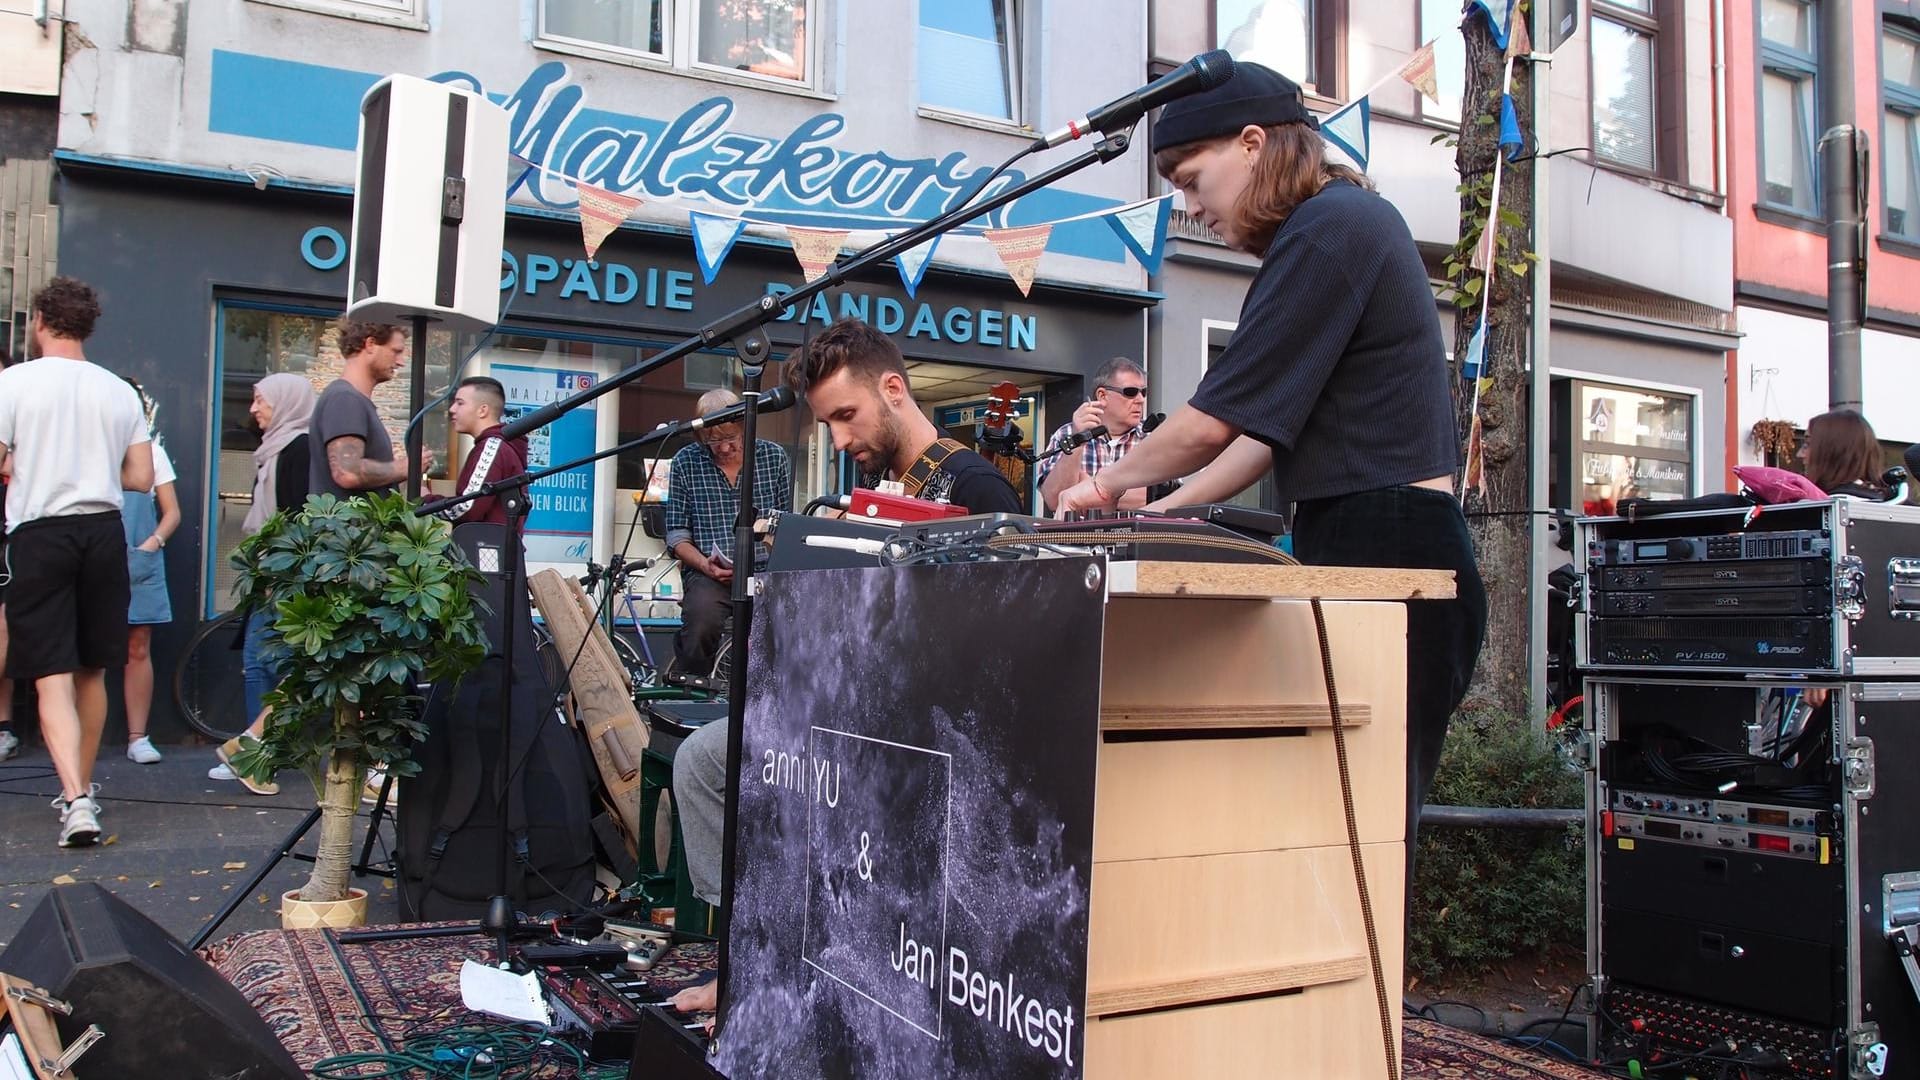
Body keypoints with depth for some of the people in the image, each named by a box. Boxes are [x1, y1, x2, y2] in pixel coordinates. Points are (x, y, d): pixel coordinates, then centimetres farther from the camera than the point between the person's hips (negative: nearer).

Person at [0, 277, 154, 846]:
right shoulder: (120, 390, 6)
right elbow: (141, 478, 8)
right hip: (104, 531, 4)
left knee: (53, 676, -4)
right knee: (92, 671, 14)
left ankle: (76, 799, -17)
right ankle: (83, 788, 27)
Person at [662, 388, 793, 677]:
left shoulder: (774, 457, 10)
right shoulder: (685, 462, 7)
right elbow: (677, 534, 8)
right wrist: (704, 564, -11)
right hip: (708, 574, -1)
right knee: (702, 619, -33)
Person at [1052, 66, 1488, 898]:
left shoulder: (1328, 228, -11)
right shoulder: (1348, 222, 20)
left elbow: (1216, 420, -13)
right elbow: (1272, 427, 21)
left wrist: (1111, 484, 5)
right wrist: (1161, 514, 18)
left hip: (1388, 558, -10)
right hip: (1381, 552, 10)